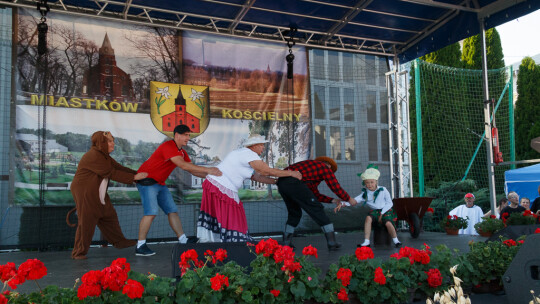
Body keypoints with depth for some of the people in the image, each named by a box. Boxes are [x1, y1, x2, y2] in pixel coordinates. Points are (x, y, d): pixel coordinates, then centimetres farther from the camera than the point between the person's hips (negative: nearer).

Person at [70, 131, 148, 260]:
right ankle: (78, 253, 4)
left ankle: (119, 241, 30)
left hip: (98, 194, 10)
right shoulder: (94, 156, -21)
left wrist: (137, 173, 1)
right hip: (85, 193, -10)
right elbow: (112, 173, -22)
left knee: (109, 216, 15)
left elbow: (118, 167, 9)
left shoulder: (103, 155, 11)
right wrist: (134, 177, -20)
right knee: (86, 222, -7)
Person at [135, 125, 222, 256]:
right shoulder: (168, 146, -22)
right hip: (147, 180, -10)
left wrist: (211, 175, -6)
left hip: (159, 183, 10)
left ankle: (183, 241, 7)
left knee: (172, 211, 5)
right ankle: (140, 246, -9)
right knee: (151, 212, -17)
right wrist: (207, 170, -32)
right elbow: (183, 166, -32)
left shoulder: (182, 152, 9)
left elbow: (193, 170, 8)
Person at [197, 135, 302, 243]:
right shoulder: (249, 154, -11)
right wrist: (291, 173, -4)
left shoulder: (242, 153, 20)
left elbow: (256, 176, 20)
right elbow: (268, 171, -14)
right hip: (221, 189, -10)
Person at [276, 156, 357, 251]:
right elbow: (336, 188, 13)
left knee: (294, 213, 25)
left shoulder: (312, 168, 37)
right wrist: (349, 199, 27)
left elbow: (316, 195, 37)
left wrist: (332, 200, 33)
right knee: (317, 210, 3)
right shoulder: (325, 167, 15)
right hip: (294, 182, -8)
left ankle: (286, 243, 22)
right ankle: (332, 243, 6)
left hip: (281, 182, 9)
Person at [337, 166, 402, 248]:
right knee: (368, 217, -28)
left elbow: (389, 203, -2)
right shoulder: (365, 194, 1)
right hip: (375, 211, 3)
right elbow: (354, 200, -8)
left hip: (386, 210, -2)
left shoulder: (383, 190, -4)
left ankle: (396, 240, -2)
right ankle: (366, 242, -25)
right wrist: (342, 203, -23)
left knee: (388, 223, -30)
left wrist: (382, 213, -12)